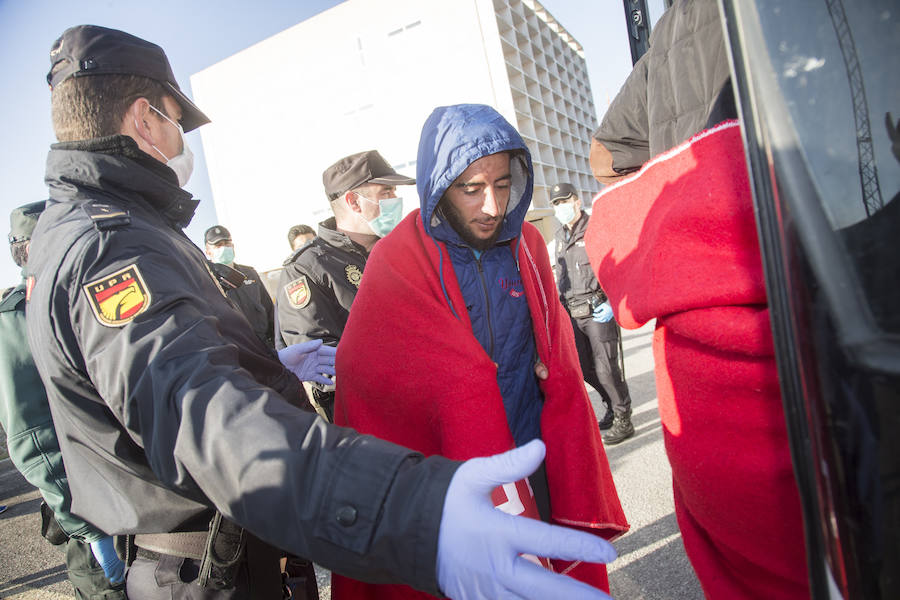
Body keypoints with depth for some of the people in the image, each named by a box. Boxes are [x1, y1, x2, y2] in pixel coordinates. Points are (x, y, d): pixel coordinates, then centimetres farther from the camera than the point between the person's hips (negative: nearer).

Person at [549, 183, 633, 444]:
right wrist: (561, 306, 18)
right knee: (585, 368, 11)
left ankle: (623, 420, 11)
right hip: (573, 314, 7)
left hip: (598, 311, -7)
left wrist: (612, 303, -17)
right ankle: (613, 405, 32)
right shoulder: (560, 236, 16)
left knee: (605, 367, -5)